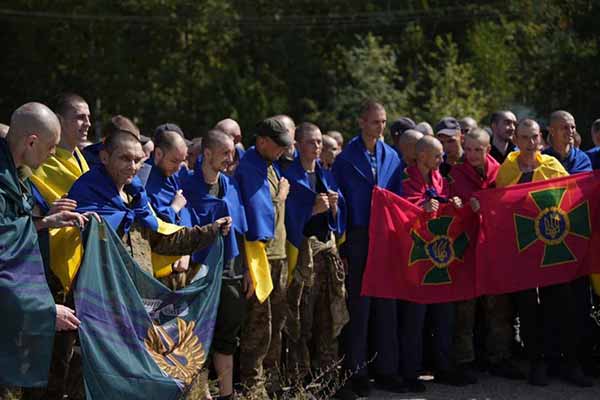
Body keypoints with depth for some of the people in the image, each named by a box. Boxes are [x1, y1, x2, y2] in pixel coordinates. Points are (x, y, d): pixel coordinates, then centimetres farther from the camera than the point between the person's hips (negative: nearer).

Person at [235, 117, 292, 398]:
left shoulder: (271, 165, 14)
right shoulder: (249, 168, -15)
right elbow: (262, 211, -20)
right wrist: (280, 196, -5)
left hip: (278, 253, 9)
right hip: (260, 254, -9)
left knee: (276, 321, 16)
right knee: (259, 324, -5)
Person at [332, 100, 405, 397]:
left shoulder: (391, 157, 9)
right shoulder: (346, 158, -3)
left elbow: (398, 198, 10)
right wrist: (342, 247, -9)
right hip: (357, 238, -4)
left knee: (386, 305, 7)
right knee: (358, 306, 0)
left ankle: (386, 369, 15)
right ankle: (356, 371, 8)